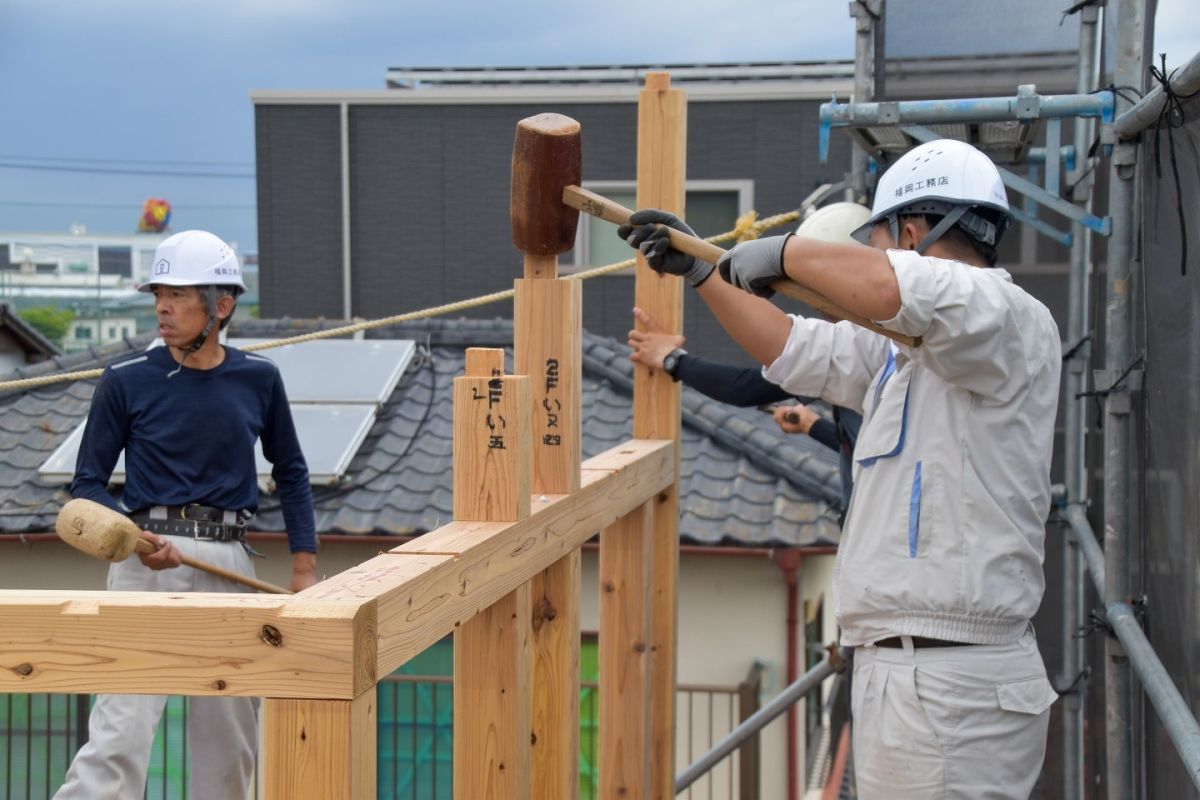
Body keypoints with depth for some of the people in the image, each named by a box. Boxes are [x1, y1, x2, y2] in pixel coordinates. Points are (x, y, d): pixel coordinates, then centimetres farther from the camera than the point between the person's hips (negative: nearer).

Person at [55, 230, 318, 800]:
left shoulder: (258, 379, 8)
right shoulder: (127, 381, 0)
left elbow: (290, 472, 19)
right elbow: (87, 483, 2)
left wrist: (304, 567, 12)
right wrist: (132, 536, -17)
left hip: (230, 561, 4)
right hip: (148, 562, -3)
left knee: (231, 732, 8)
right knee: (122, 728, -15)